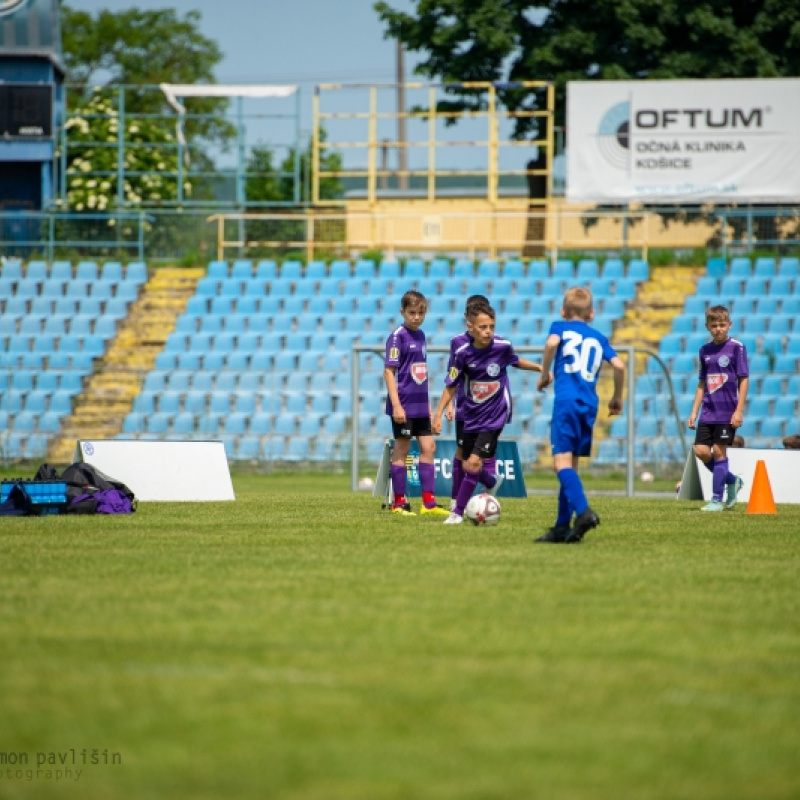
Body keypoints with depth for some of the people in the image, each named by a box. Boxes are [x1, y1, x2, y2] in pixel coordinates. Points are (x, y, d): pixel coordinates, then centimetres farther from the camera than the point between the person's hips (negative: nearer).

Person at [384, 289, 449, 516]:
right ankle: (399, 503, 6)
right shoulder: (398, 336, -11)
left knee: (428, 447, 6)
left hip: (420, 405, 8)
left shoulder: (420, 335, 11)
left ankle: (429, 503, 9)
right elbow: (389, 371, -14)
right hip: (404, 405, -8)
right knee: (402, 450, -1)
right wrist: (396, 405, -19)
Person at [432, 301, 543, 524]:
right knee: (467, 465, 10)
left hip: (495, 416, -3)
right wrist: (438, 413, -6)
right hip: (471, 416, 3)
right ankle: (492, 482, 45)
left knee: (474, 462, -15)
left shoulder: (503, 346, -12)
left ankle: (457, 512, -4)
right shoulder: (463, 353, -12)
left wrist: (539, 368, 1)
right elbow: (451, 386, -2)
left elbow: (516, 362, 12)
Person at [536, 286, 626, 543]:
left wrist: (545, 373, 0)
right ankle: (562, 527, 12)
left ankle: (583, 511, -33)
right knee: (571, 463, 13)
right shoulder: (599, 338, 20)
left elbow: (552, 342, -12)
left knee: (562, 460, -12)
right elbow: (619, 365, 9)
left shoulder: (560, 327, 11)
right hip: (589, 406, 5)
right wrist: (617, 397, 21)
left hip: (566, 401, -5)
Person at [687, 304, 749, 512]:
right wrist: (694, 412, 12)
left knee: (719, 451, -5)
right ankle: (732, 481, 19)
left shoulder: (736, 347, -5)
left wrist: (739, 411, -11)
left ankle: (717, 499, 3)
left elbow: (744, 379, -6)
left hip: (727, 412, -5)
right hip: (708, 412, 5)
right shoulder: (705, 350, 10)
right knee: (701, 451, -2)